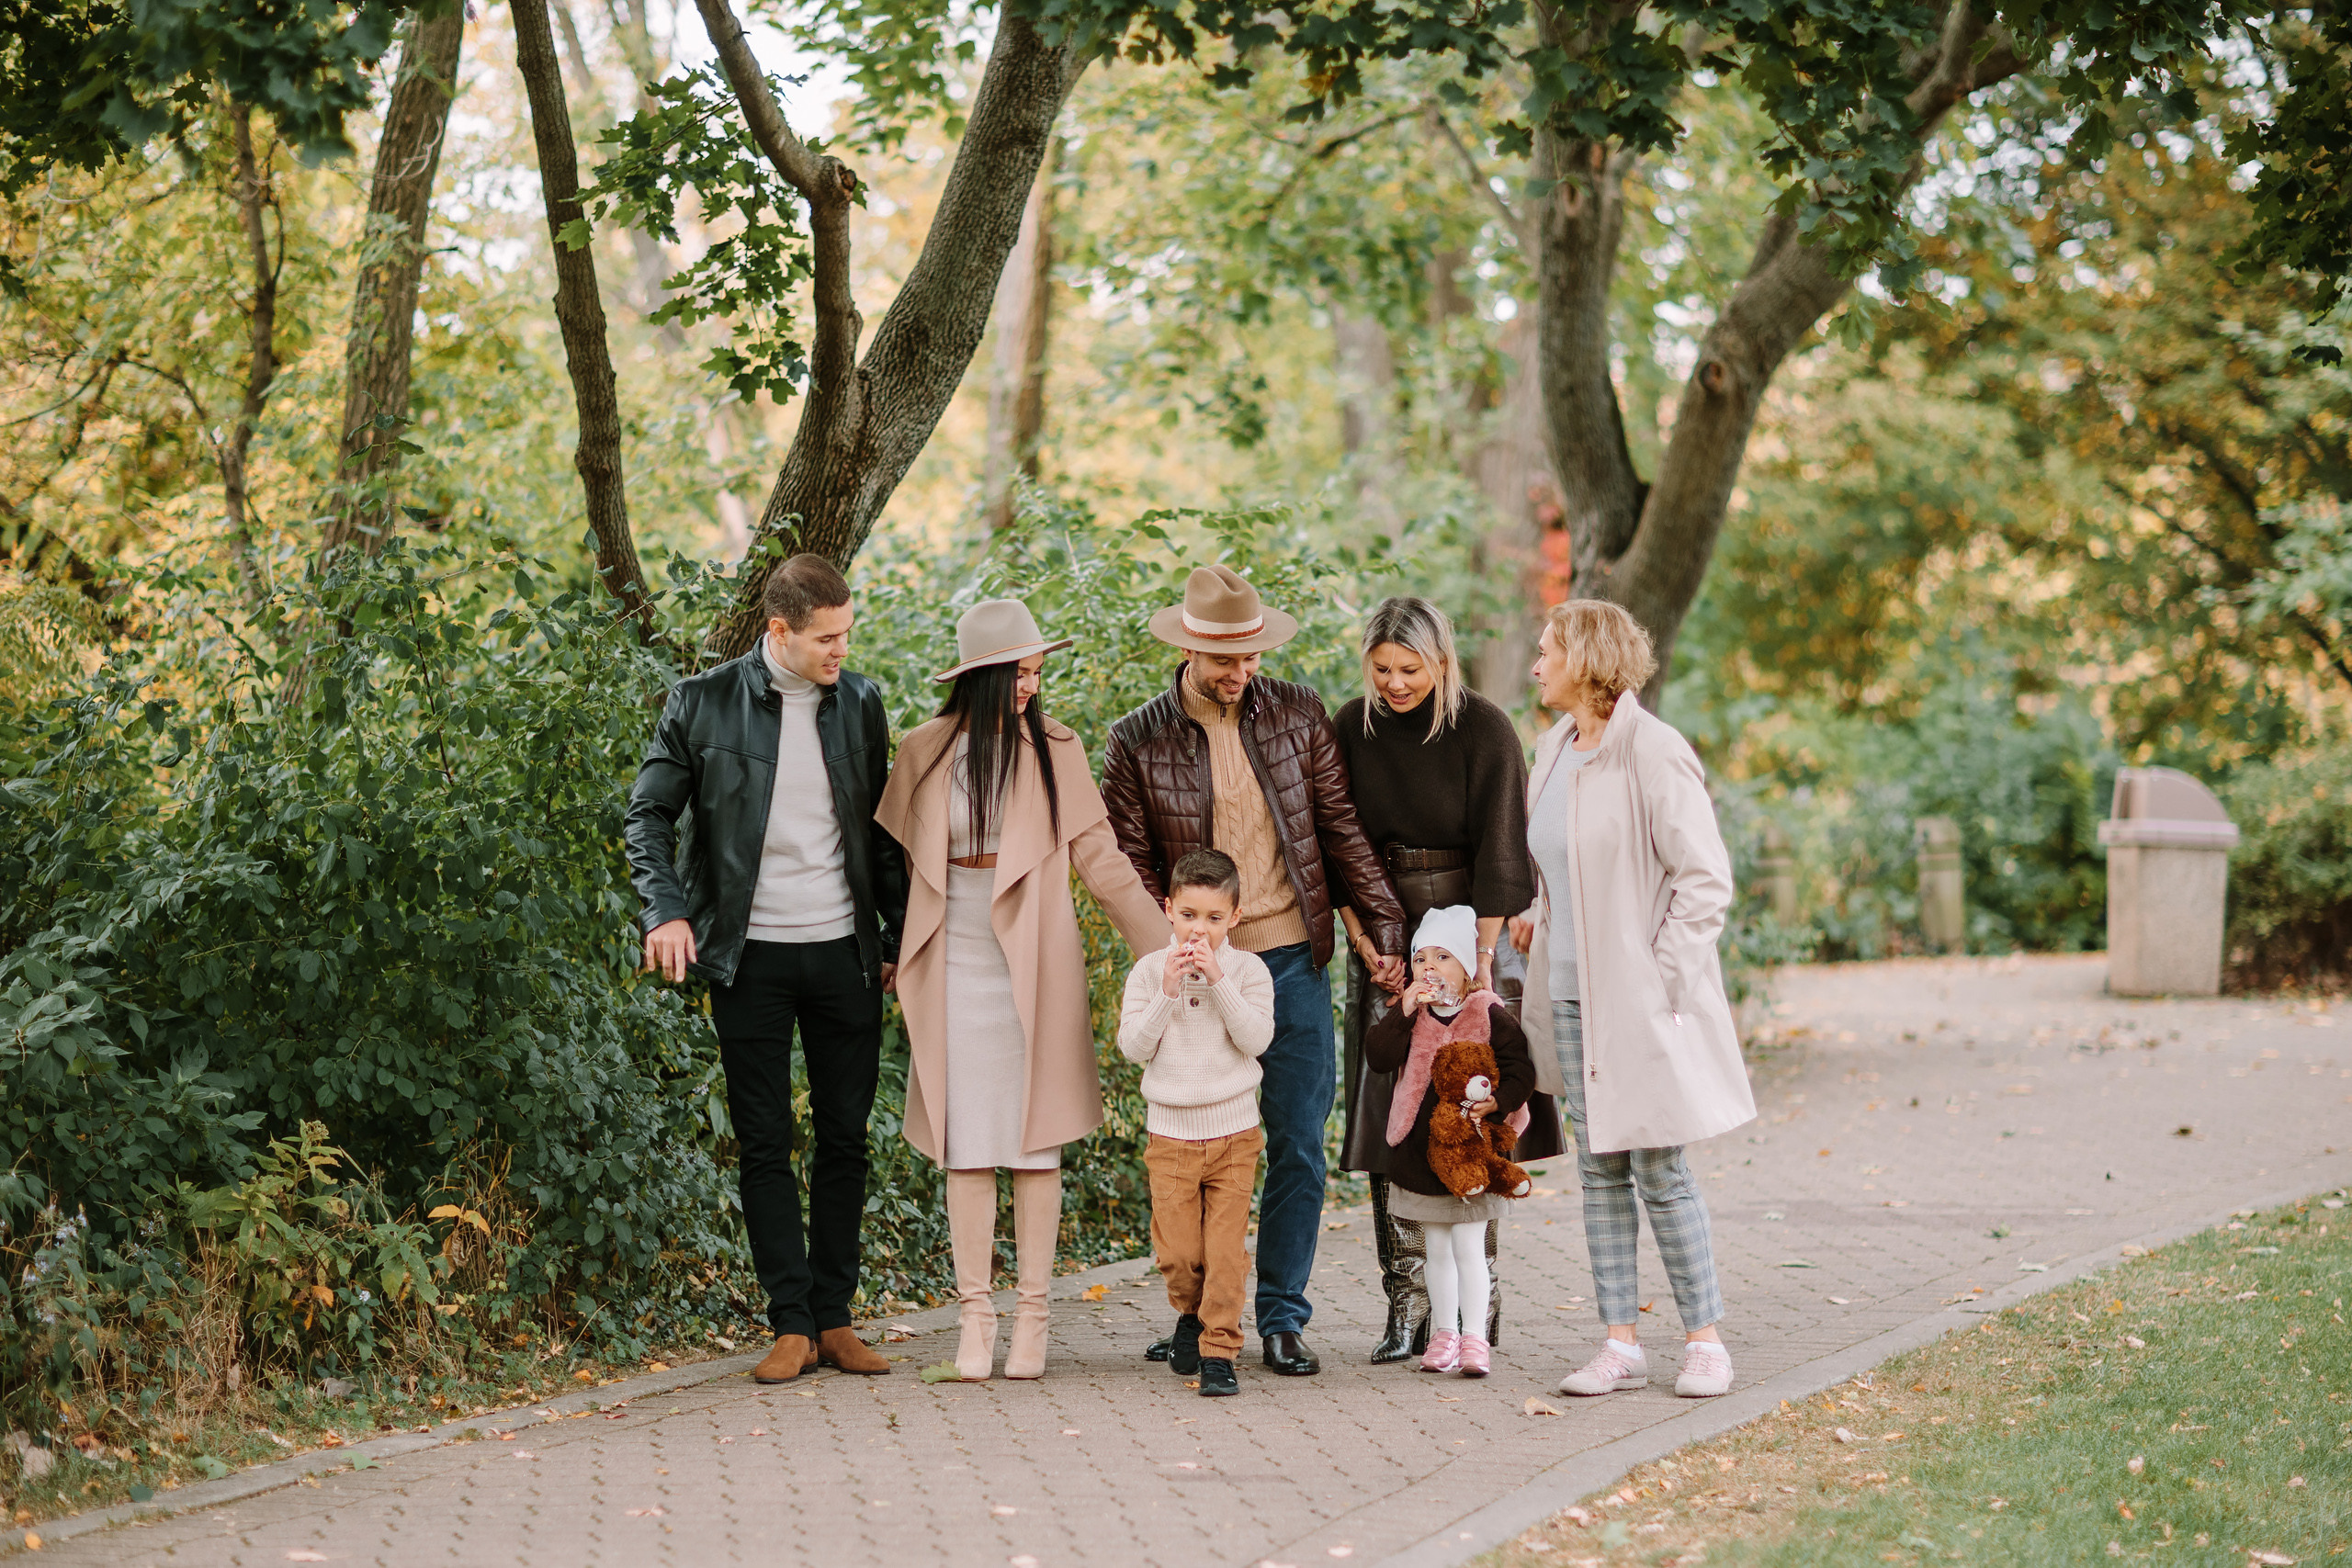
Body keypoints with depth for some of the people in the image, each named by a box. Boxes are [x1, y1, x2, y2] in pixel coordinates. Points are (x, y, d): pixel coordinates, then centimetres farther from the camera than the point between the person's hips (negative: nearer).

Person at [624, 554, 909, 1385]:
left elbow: (882, 832, 12)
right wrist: (666, 910, -14)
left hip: (844, 950, 3)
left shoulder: (859, 703, 6)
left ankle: (835, 1316, 14)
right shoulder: (704, 704, -4)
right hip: (752, 956, -3)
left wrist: (900, 937, 9)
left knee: (845, 1138, 5)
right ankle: (792, 1324, 6)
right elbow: (649, 813, 1)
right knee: (763, 1144, 0)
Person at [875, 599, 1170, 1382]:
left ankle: (1031, 1315, 9)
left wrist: (1165, 947, -1)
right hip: (956, 966, 1)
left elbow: (1099, 856, 3)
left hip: (1033, 966, 0)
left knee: (1035, 1141, 2)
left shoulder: (1054, 749, 1)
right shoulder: (926, 751, 2)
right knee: (966, 1144, 1)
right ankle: (975, 1316, 8)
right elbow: (892, 854, 13)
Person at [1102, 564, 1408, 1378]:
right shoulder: (1137, 743, -1)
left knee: (1297, 1146, 1)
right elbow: (1130, 866, -1)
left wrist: (1384, 925, 2)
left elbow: (1342, 827, 7)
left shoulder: (1297, 715, 4)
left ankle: (1281, 1317, 11)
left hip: (1292, 961, 1)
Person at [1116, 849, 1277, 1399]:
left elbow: (1256, 1038, -13)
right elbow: (1133, 1046, -6)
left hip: (1234, 1130, -1)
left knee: (1225, 1248, -5)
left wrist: (1218, 980, -19)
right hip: (1171, 1131, 1)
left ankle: (1218, 1350, 3)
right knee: (1177, 1251, -1)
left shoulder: (1247, 969, -1)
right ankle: (1191, 1314, 29)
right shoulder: (1149, 970, 2)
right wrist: (1167, 993, -17)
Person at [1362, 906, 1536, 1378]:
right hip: (1420, 1151, 4)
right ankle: (1444, 1332, 22)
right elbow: (1378, 1055, -9)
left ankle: (1475, 1337, 0)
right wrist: (1403, 1013, -19)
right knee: (1436, 1248, 12)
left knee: (1468, 1245, -5)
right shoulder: (1411, 1015, 4)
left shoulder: (1490, 1016, -5)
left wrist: (1497, 1101, -23)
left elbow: (1520, 1070, -6)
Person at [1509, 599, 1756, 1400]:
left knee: (1659, 1170, -3)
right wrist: (1539, 915, 8)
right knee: (1599, 1169, 7)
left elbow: (1705, 878, -14)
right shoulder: (1554, 748, 11)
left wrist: (1660, 978, -16)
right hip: (1572, 995, 8)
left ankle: (1704, 1339, 8)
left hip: (1639, 997, -7)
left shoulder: (1652, 753, -13)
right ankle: (1620, 1342, 11)